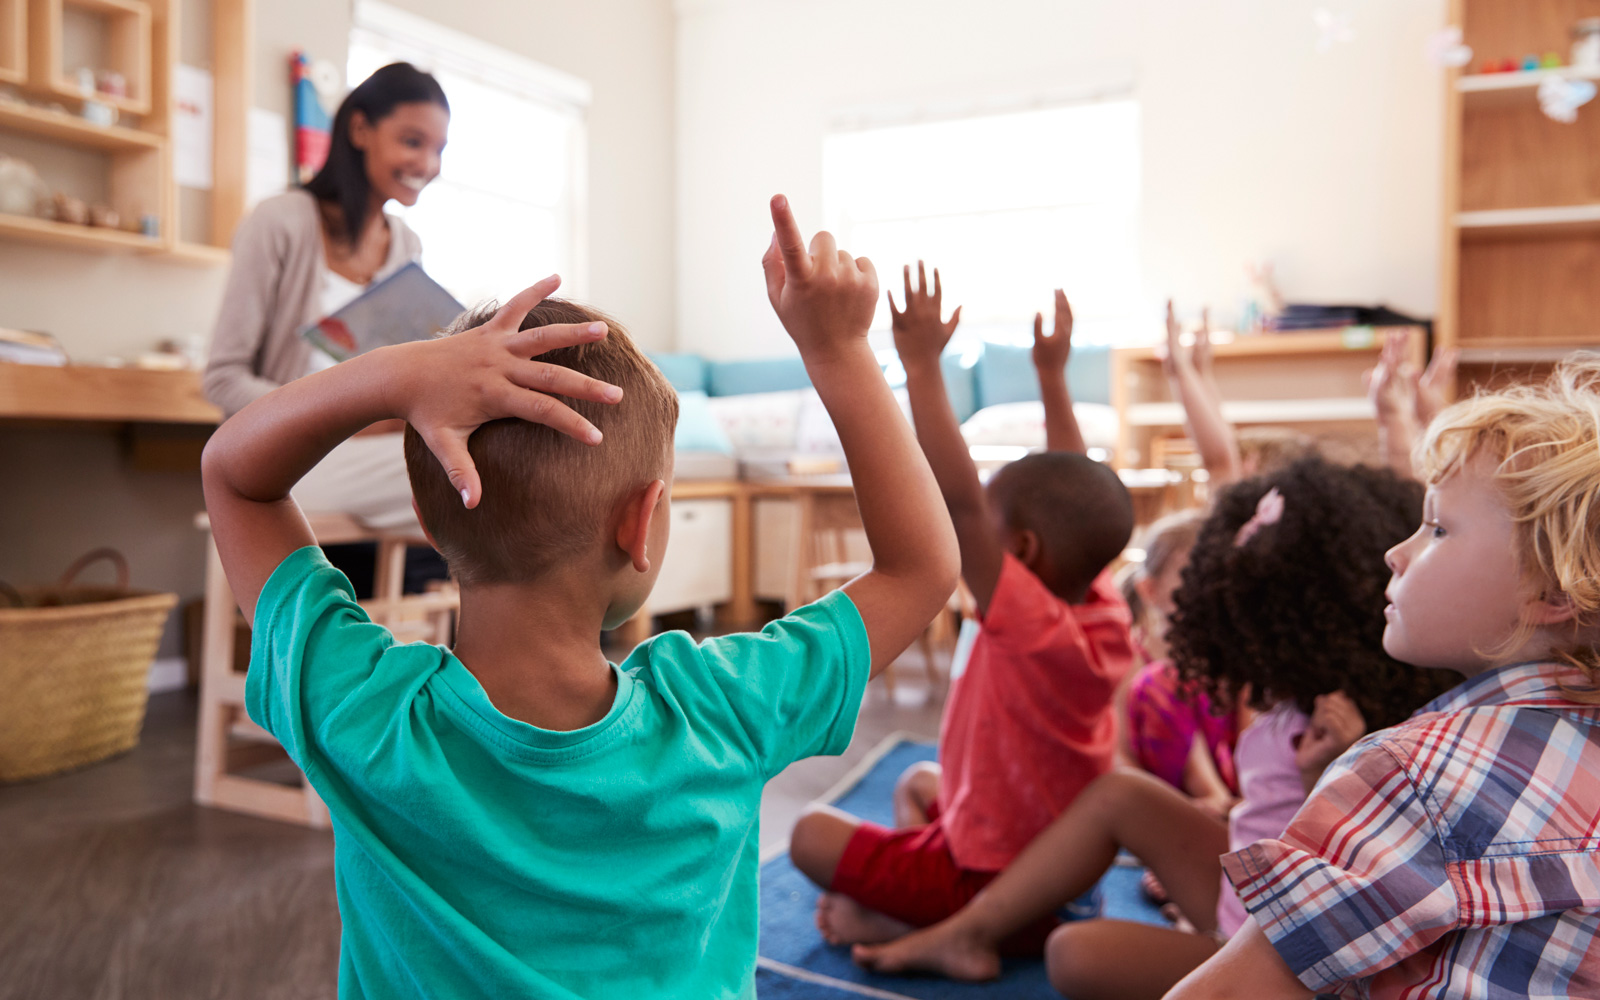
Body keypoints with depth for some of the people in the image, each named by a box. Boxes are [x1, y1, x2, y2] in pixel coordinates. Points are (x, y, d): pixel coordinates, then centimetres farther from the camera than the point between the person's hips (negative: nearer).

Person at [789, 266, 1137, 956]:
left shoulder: (1030, 625, -29)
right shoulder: (1105, 615, -7)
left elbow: (958, 500, -37)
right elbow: (1074, 492, 4)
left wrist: (921, 364, -34)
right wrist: (1051, 375, 8)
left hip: (989, 883, -8)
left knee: (812, 832, 0)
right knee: (917, 782, 28)